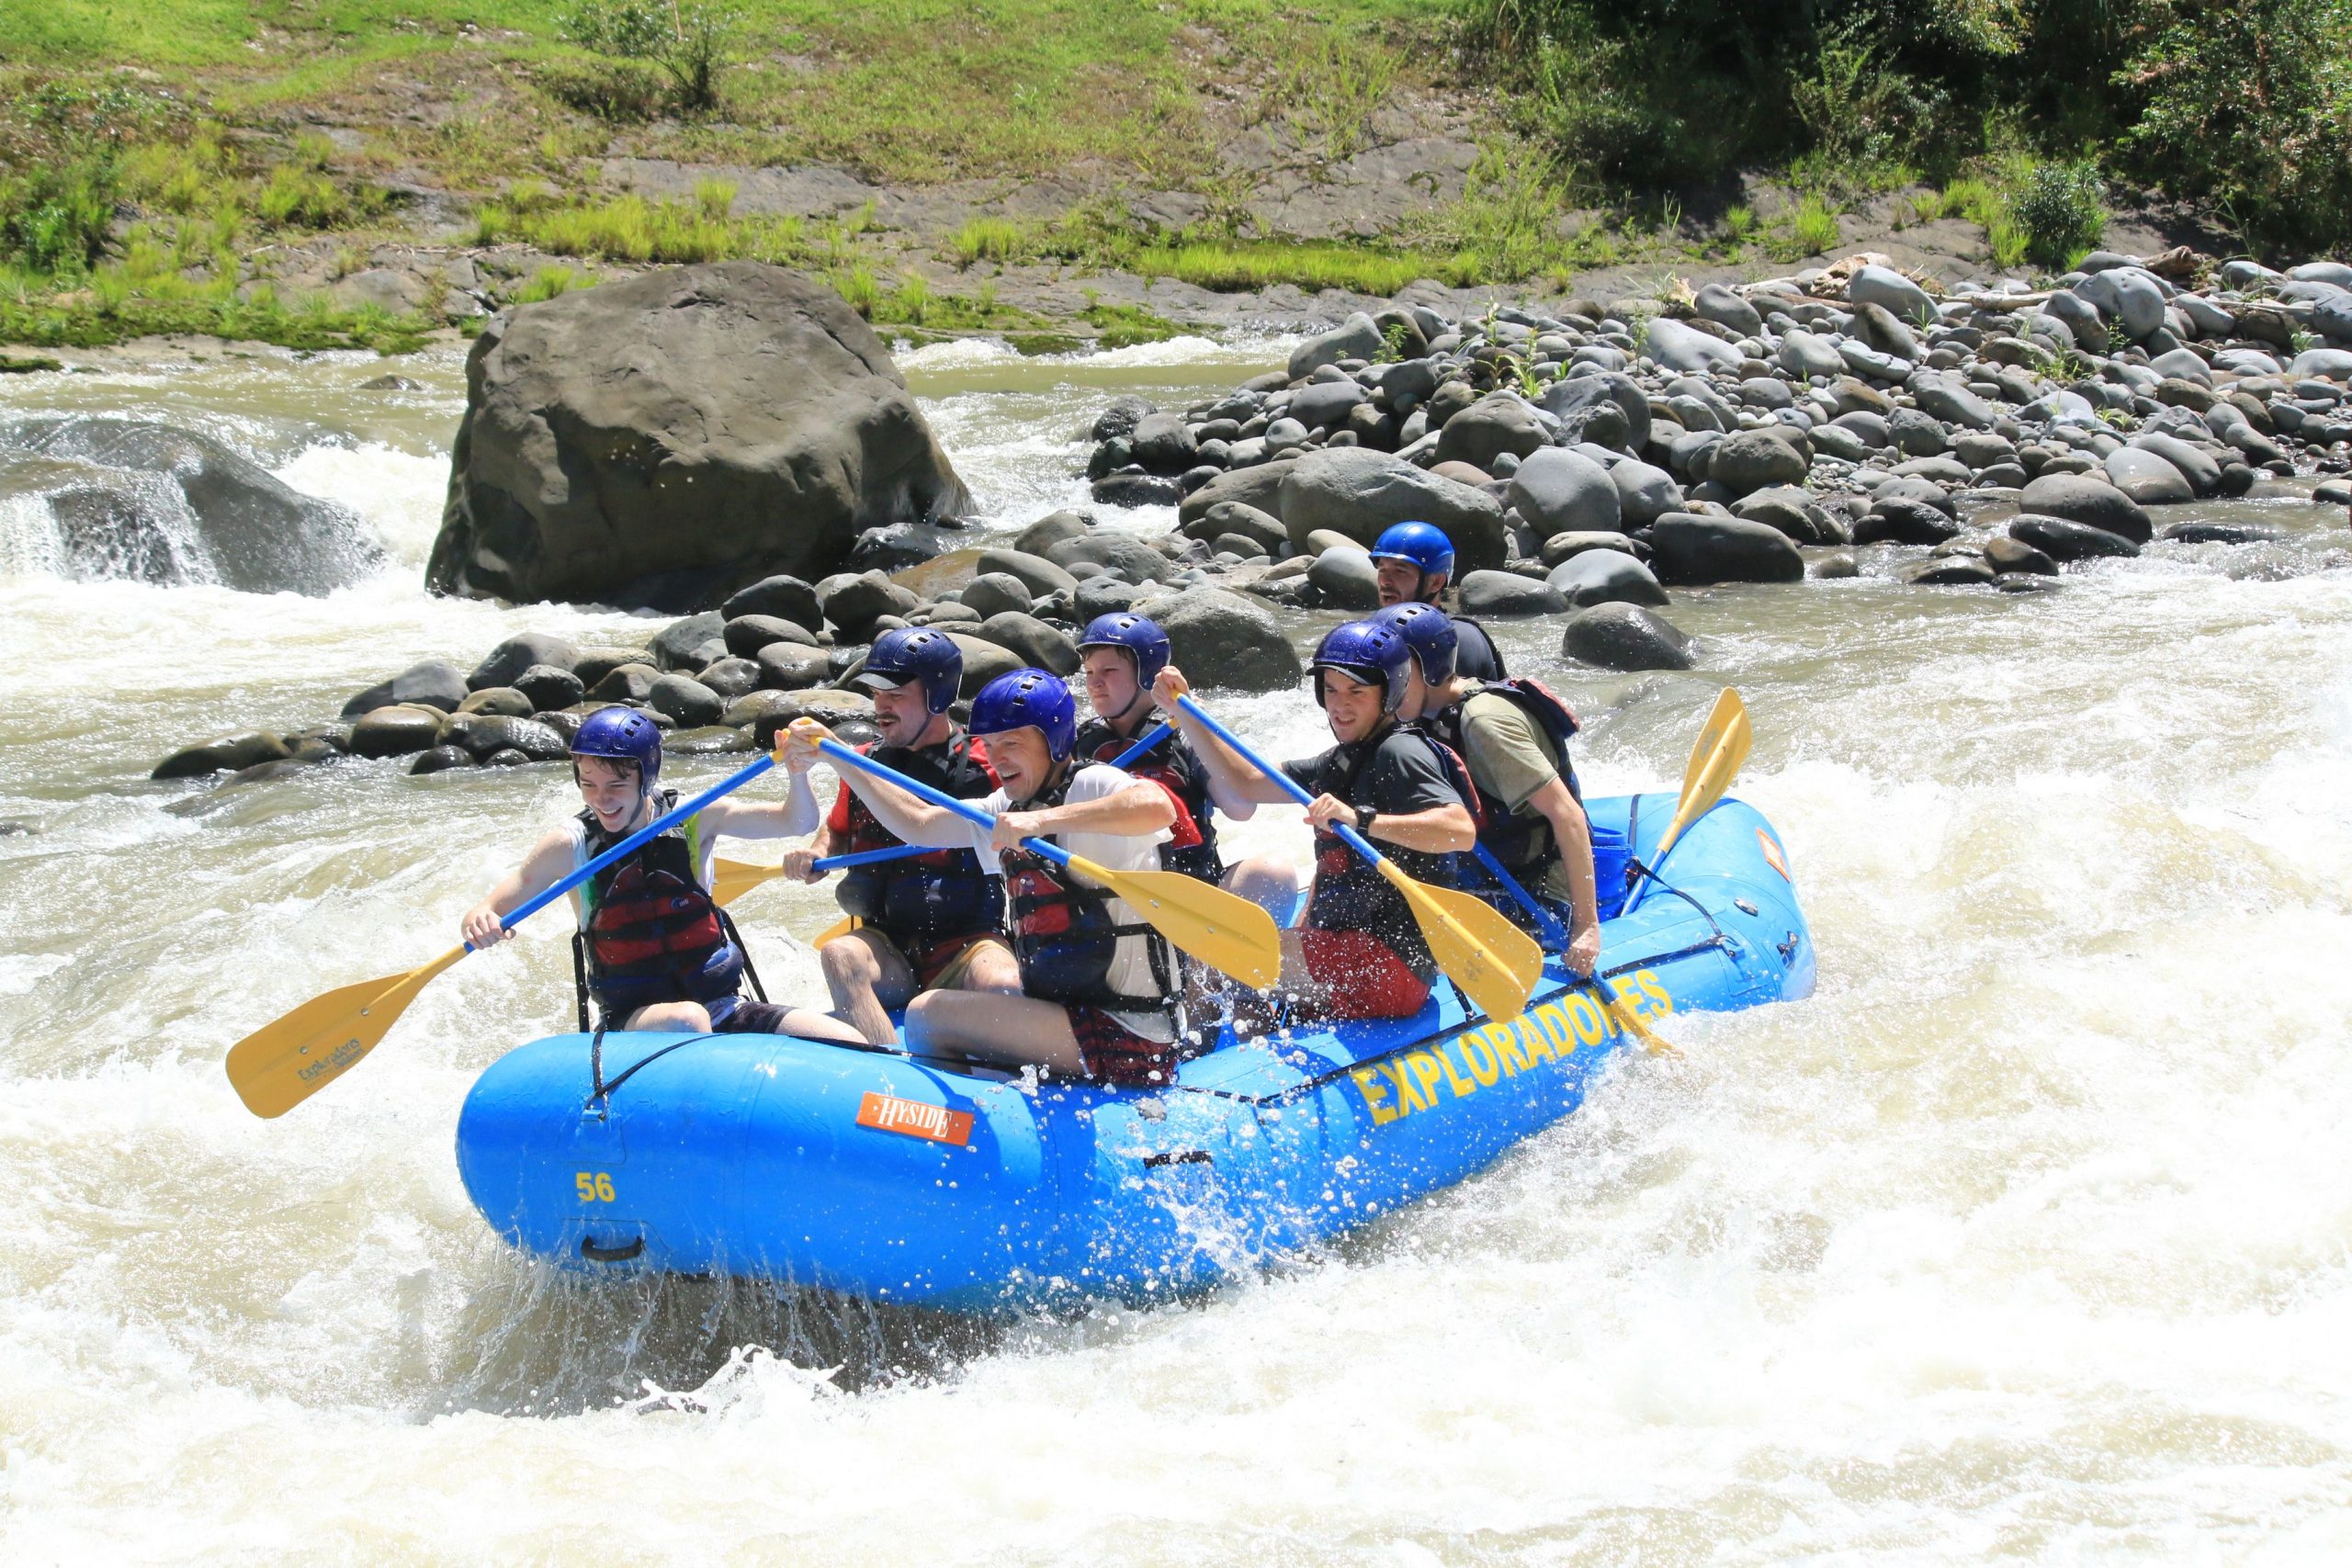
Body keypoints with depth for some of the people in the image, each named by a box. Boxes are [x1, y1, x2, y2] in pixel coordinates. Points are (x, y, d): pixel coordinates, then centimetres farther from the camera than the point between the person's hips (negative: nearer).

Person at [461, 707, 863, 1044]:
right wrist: (478, 922, -28)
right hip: (632, 1020, -2)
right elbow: (489, 911, -4)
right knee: (684, 1020, -39)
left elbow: (796, 822, -7)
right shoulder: (573, 845, -3)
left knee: (850, 1045, -18)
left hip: (724, 1009, 2)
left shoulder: (693, 820, 1)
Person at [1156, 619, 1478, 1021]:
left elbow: (1462, 830, -29)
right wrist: (1182, 712, 14)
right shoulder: (1344, 761, 17)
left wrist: (1359, 819, -37)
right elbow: (1247, 782, 21)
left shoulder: (1400, 753, -13)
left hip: (1389, 966, -10)